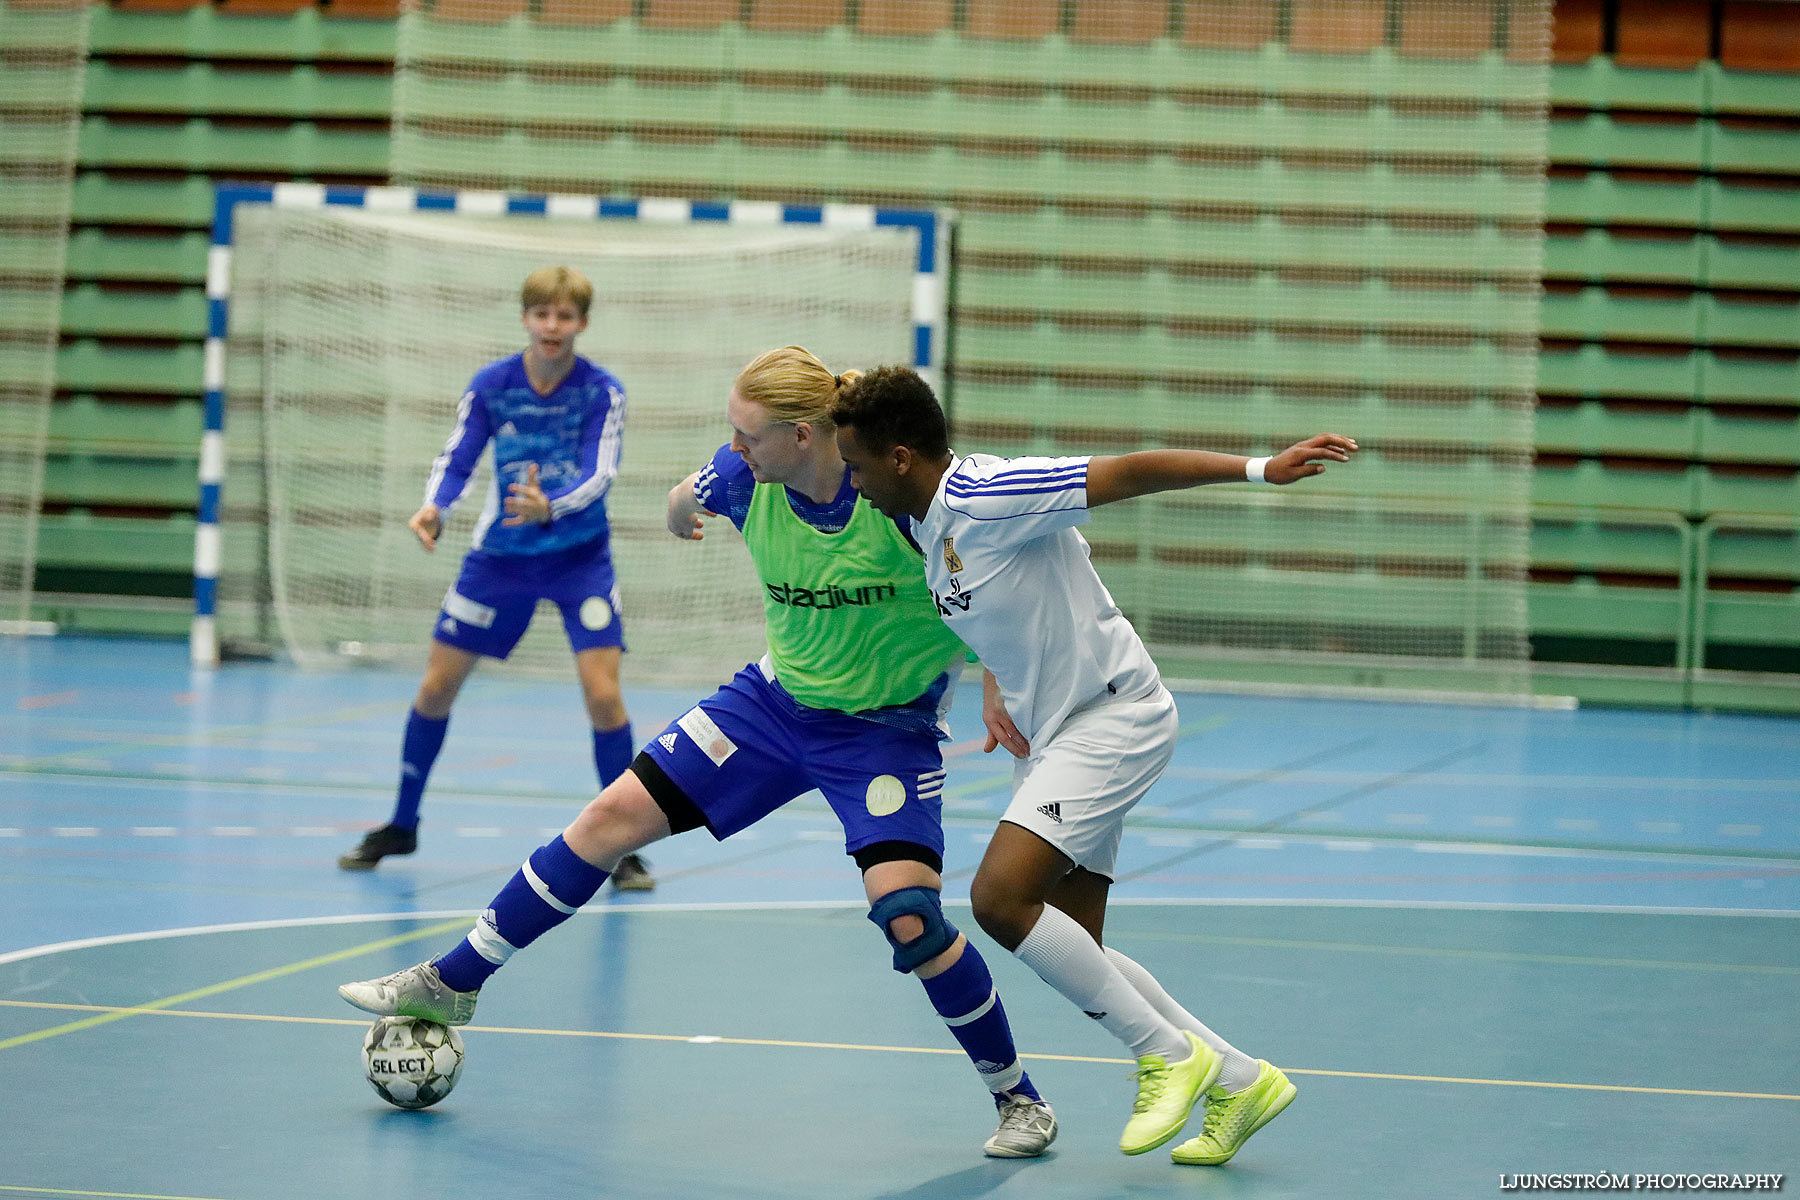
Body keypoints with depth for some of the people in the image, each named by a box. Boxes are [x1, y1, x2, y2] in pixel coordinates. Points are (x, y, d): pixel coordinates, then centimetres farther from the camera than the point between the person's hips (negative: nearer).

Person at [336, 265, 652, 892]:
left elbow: (599, 474, -24)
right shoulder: (490, 385, -8)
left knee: (603, 694, -16)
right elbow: (455, 460, -8)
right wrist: (433, 508, -29)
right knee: (436, 687, 5)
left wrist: (550, 507, -44)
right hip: (500, 554, 3)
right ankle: (402, 825, 24)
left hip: (580, 557, -2)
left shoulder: (602, 392, -14)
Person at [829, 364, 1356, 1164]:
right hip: (1049, 734, 10)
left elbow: (1132, 472, -23)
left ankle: (1168, 1053, -9)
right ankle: (1239, 1080, 17)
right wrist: (993, 692, 8)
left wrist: (1262, 468, -30)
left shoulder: (989, 496, -20)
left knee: (1001, 897, -22)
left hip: (1113, 716, -10)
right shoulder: (926, 525, 8)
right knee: (1073, 955, 8)